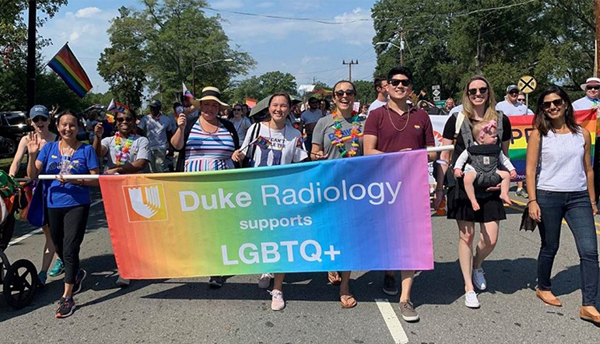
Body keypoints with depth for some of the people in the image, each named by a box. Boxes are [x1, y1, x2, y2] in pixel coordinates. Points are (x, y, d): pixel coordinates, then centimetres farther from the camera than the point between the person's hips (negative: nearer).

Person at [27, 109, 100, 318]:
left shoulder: (86, 150, -2)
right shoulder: (49, 148, 5)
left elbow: (96, 180, -5)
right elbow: (32, 175, -1)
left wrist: (74, 180, -20)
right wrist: (32, 155, -17)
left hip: (77, 205, -4)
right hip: (54, 205, 4)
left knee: (70, 249, -8)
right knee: (60, 248, 18)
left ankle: (67, 298, -1)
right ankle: (76, 274, 46)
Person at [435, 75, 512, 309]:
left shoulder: (501, 120, 5)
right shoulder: (456, 120, -1)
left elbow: (505, 156, 16)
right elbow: (444, 157, 2)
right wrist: (439, 188, -1)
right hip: (462, 186, -2)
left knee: (491, 239, 1)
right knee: (466, 236, 2)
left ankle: (476, 265, 36)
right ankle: (469, 287, 18)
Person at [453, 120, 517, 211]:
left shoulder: (496, 149, 12)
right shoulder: (472, 149, 0)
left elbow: (504, 159, 21)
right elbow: (461, 158, 4)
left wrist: (512, 169, 12)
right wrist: (457, 168, -9)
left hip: (492, 174, 5)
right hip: (475, 172, -5)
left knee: (506, 174, -5)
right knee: (467, 178, -36)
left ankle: (504, 194, 7)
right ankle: (473, 200, -27)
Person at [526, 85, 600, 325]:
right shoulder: (539, 134, -1)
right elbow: (530, 169, -4)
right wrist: (532, 201, -11)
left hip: (578, 197, 3)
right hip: (548, 197, -2)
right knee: (550, 247, 11)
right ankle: (543, 288, 34)